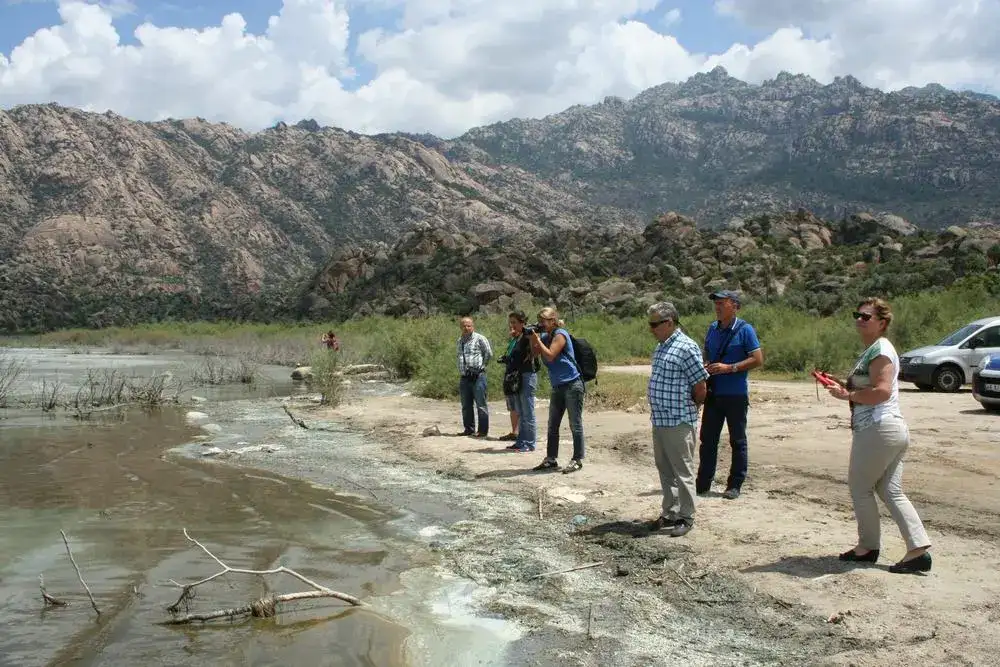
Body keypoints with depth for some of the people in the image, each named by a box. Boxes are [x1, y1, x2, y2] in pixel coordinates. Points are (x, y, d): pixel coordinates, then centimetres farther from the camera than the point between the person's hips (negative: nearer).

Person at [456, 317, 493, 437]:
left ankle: (483, 430, 0)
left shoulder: (479, 338, -5)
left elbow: (489, 353, -4)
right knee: (466, 405, 11)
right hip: (464, 377, 7)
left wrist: (481, 365, 3)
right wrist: (461, 372, 17)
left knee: (481, 404, -4)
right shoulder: (460, 340, 16)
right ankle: (469, 429, 21)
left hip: (477, 376, -7)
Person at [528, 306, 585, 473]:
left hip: (572, 385, -9)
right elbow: (535, 353, 7)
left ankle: (577, 460, 3)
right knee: (552, 425, 12)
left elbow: (550, 356, -21)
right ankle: (551, 459, 19)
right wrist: (532, 338, -4)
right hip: (557, 387, 9)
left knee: (575, 425, -2)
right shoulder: (545, 336, 11)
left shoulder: (560, 334, -12)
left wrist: (537, 338, -16)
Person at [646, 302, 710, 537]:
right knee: (665, 471, 16)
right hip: (659, 420, 9)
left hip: (679, 422, -9)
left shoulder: (686, 348, -14)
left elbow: (700, 388, -12)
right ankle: (669, 513, 27)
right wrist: (657, 412, 16)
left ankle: (686, 518, 10)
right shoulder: (661, 348, 14)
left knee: (683, 472, 1)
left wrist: (687, 409, 1)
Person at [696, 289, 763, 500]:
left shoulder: (745, 330, -9)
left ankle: (734, 485, 13)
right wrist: (706, 366, -2)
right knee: (707, 439, 7)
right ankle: (703, 484, 14)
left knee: (738, 441, 6)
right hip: (713, 393, 6)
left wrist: (729, 368, -19)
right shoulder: (712, 328, 10)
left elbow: (758, 359, -12)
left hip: (736, 395, -6)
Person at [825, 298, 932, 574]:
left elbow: (881, 391, -24)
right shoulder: (871, 350, 18)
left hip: (878, 429, -10)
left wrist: (846, 395, -16)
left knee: (860, 488, 3)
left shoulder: (880, 349, -14)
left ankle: (868, 547, 14)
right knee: (891, 491, 9)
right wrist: (844, 388, 12)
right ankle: (919, 549, 6)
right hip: (894, 429, 10)